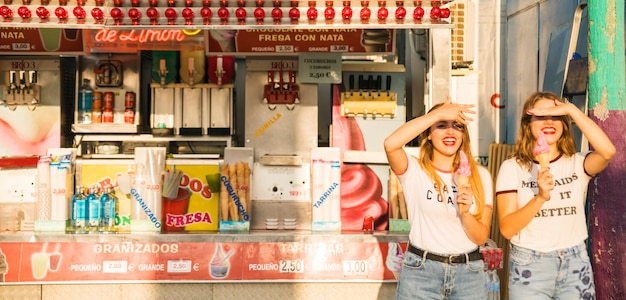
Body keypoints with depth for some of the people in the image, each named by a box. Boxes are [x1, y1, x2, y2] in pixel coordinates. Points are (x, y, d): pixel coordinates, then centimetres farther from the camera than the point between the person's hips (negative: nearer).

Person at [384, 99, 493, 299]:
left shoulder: (480, 175, 4)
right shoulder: (414, 170, -4)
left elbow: (481, 237, 2)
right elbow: (391, 144, -26)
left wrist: (465, 213, -18)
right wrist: (438, 113, -20)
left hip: (469, 272, 3)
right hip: (420, 271, -2)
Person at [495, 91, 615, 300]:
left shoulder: (577, 164, 2)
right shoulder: (512, 167, -4)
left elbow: (608, 151, -21)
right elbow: (507, 229, -11)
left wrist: (571, 109, -18)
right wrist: (540, 198, -25)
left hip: (576, 265, 2)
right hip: (530, 267, -2)